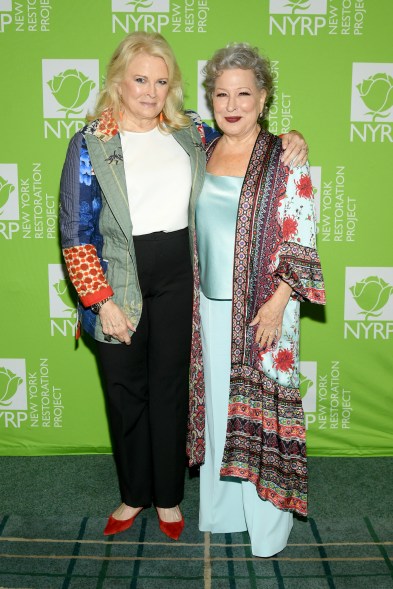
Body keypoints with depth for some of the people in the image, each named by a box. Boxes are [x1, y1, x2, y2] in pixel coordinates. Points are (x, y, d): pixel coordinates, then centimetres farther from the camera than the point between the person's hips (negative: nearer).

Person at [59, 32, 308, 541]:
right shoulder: (90, 143, -4)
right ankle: (134, 494, 34)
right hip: (118, 282, -1)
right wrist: (102, 301, -11)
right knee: (126, 389, 11)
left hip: (177, 277, 2)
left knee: (170, 386, 11)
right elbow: (75, 233, -6)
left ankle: (168, 496, 31)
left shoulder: (189, 134, 5)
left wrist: (288, 141, -1)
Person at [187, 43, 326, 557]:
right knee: (216, 405, 14)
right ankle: (221, 508, 33)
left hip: (262, 307, -5)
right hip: (210, 304, 5)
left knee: (262, 408, 3)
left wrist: (277, 303, -16)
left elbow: (301, 241, -11)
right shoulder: (201, 153, 7)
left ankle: (267, 522, 22)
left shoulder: (284, 160, -9)